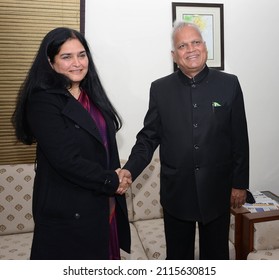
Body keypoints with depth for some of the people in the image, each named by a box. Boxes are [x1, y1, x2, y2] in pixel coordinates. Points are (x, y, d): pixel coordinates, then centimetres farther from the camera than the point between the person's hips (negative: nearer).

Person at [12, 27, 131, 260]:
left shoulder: (92, 95, 8)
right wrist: (112, 182, -12)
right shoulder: (42, 102, -15)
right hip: (68, 212, -6)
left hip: (105, 205, 7)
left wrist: (118, 177, -5)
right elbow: (66, 161, -22)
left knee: (103, 256, 19)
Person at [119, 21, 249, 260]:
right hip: (176, 192, 1)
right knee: (178, 254, 17)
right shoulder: (160, 89, 0)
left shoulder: (229, 84, -2)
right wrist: (130, 170, -15)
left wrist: (240, 184, 0)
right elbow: (148, 137, 0)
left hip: (217, 190, 0)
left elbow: (240, 139, 0)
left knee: (216, 252, 18)